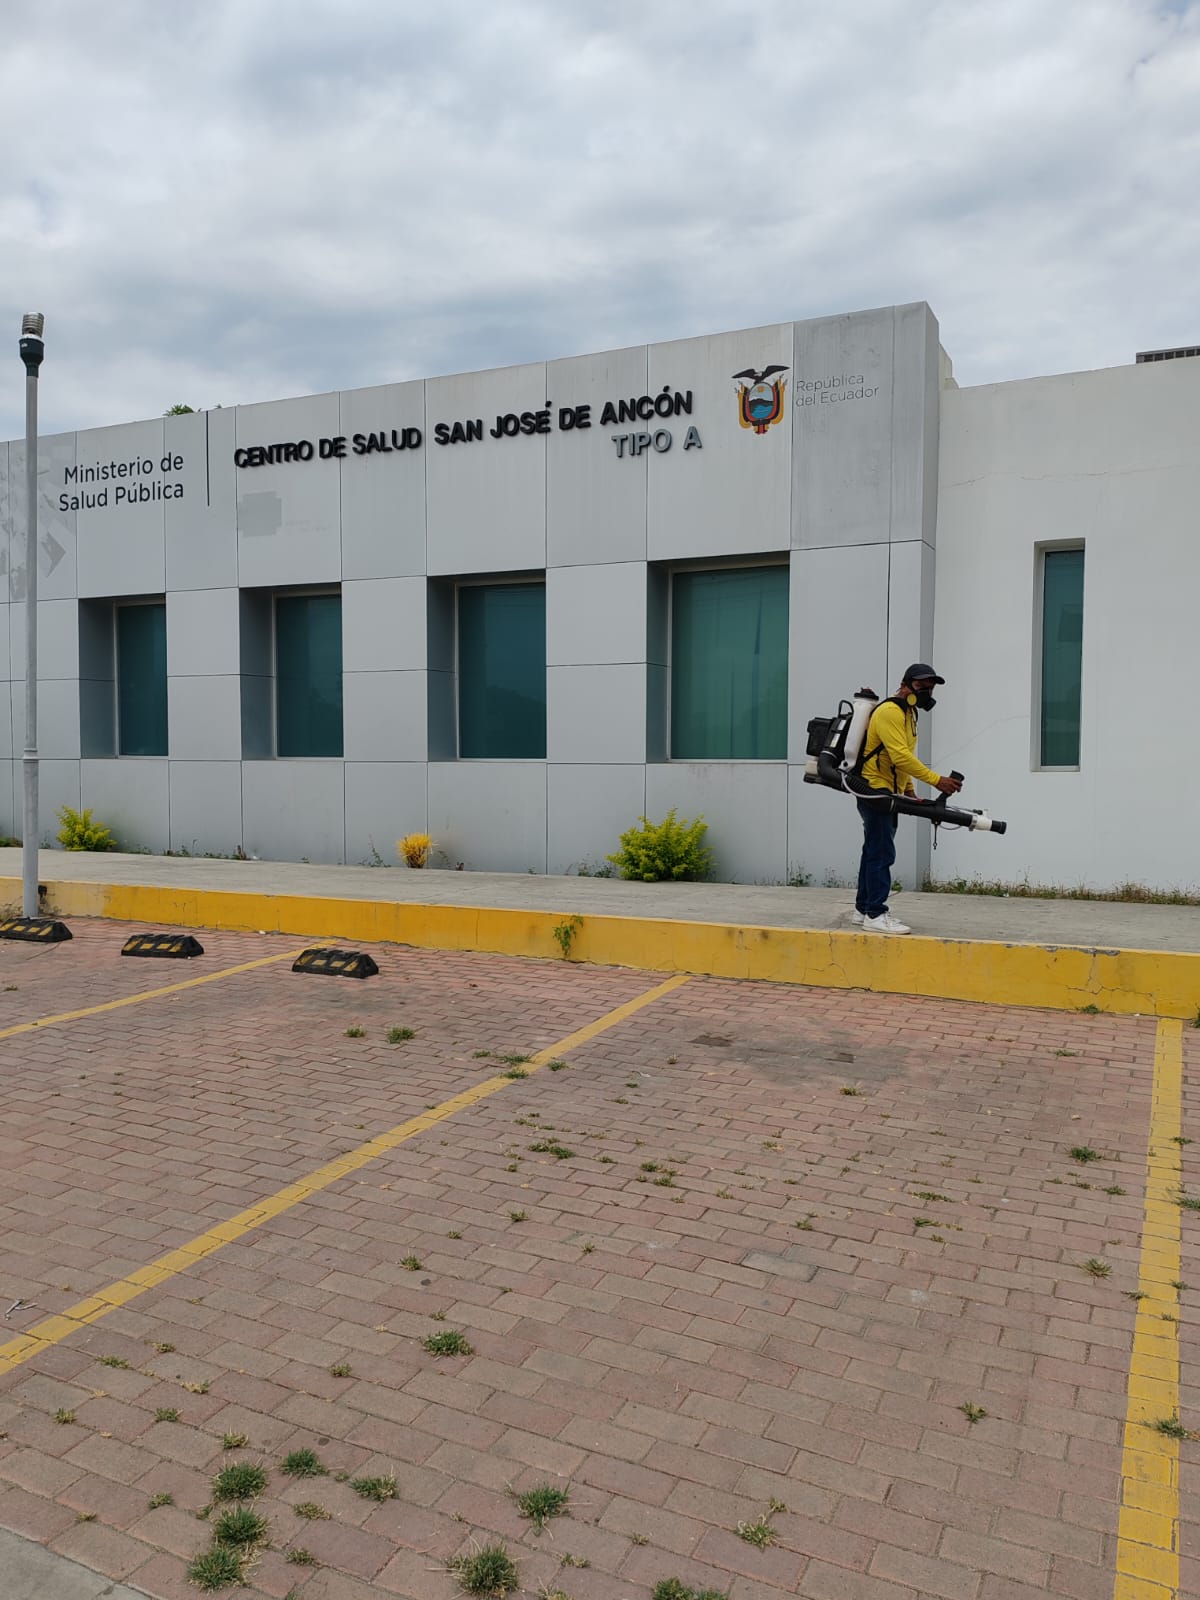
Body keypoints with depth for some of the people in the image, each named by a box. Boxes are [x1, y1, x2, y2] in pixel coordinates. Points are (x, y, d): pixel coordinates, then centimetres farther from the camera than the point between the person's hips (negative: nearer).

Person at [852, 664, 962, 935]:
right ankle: (875, 915, -11)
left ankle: (863, 909, 19)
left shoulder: (907, 713, 17)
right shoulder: (890, 712, -16)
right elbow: (901, 756, -26)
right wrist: (937, 780, -28)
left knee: (875, 851, 13)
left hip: (887, 792, 11)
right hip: (874, 789, -11)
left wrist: (909, 790, 14)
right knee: (881, 852, -12)